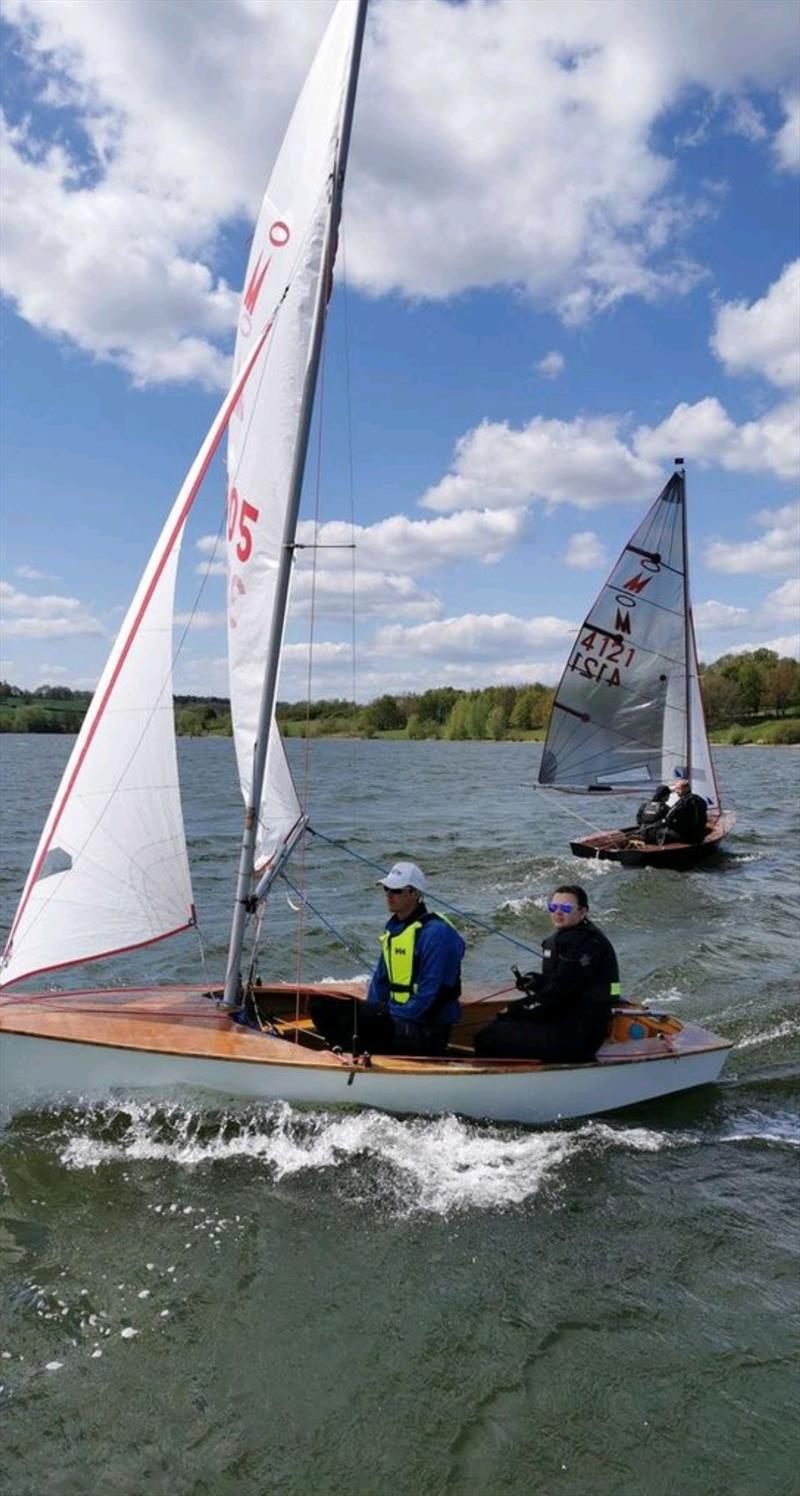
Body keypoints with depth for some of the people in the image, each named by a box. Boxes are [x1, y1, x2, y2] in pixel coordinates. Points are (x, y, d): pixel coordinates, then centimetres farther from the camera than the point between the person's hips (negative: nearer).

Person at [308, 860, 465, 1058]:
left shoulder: (435, 933, -16)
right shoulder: (393, 926, 12)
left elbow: (429, 992, -19)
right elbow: (381, 977, 18)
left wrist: (394, 1017, -17)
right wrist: (372, 1013, 5)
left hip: (425, 1030, -9)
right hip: (395, 1012, 9)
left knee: (350, 1020, -32)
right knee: (321, 1003, -3)